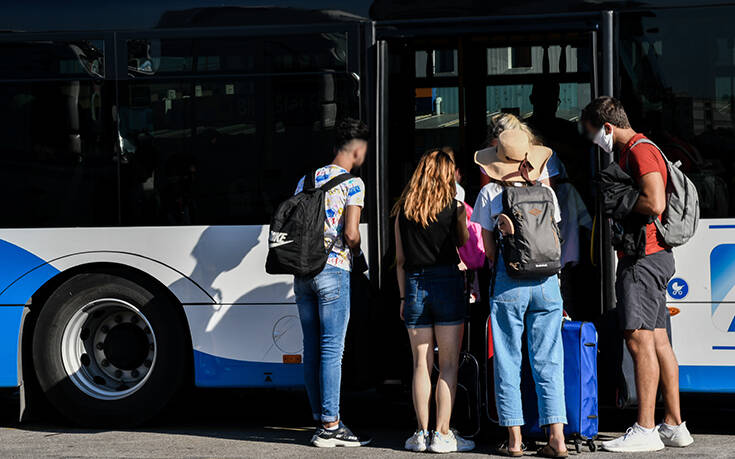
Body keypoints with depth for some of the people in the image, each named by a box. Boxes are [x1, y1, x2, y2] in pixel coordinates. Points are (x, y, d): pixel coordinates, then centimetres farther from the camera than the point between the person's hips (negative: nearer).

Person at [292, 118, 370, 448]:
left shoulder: (307, 180, 16)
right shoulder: (352, 183, -3)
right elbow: (350, 233, -11)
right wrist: (357, 253, 8)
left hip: (303, 269, 6)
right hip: (333, 270, -6)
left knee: (312, 348, 9)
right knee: (332, 348, -5)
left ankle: (321, 420, 14)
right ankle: (329, 426, -6)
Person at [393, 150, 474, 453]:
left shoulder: (403, 209, 6)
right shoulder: (454, 206, -1)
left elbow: (400, 259, 8)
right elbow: (467, 247, 11)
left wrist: (404, 296, 14)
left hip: (414, 285, 3)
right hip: (447, 283, -3)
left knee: (421, 362, 7)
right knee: (448, 363, 1)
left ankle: (422, 433, 7)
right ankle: (442, 434, -2)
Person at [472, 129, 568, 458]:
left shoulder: (490, 193, 1)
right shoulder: (545, 190, 8)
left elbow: (489, 249, 2)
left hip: (509, 283, -2)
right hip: (546, 281, 2)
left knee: (507, 361, 5)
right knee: (548, 361, 5)